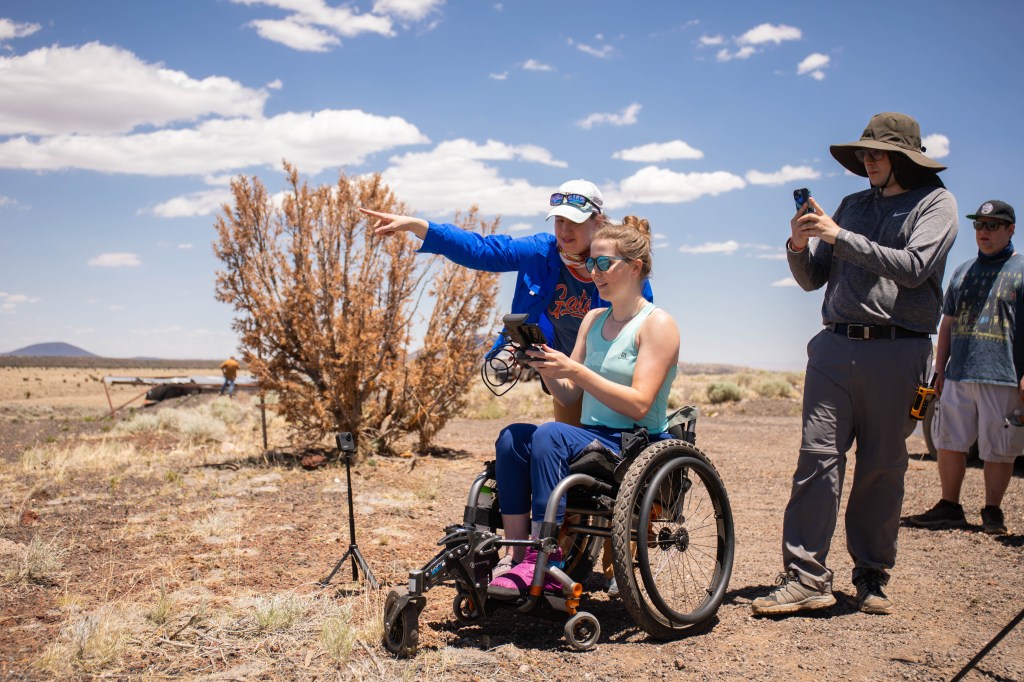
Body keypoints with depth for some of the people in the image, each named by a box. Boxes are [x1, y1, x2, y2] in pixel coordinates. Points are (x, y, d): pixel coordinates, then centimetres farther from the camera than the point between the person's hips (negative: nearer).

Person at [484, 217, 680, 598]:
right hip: (592, 438, 7)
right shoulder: (593, 319, 16)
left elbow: (638, 405, -17)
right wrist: (546, 367, -6)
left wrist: (575, 370, -23)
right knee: (512, 437, -19)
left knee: (549, 435, -31)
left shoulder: (656, 324, -6)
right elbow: (569, 396, 14)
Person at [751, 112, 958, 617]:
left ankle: (872, 576, 16)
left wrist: (839, 236, -13)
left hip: (897, 352, -3)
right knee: (818, 455, -6)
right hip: (836, 346, 3)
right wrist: (799, 245, -4)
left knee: (883, 467, 3)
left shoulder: (935, 202, 5)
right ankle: (806, 577, -6)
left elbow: (913, 267, -12)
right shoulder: (853, 205, 18)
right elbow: (812, 279, 17)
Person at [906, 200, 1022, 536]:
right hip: (958, 377, 5)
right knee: (948, 444, 7)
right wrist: (940, 370, 14)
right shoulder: (963, 271, 17)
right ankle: (949, 507, 18)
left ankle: (992, 512, 16)